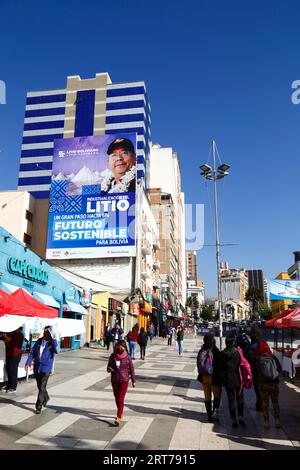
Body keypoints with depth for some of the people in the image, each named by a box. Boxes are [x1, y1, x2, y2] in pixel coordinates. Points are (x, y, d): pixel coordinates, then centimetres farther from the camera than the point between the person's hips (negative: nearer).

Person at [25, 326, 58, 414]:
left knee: (42, 388, -7)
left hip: (46, 368, -5)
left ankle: (38, 407, 4)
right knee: (40, 386, 20)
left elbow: (56, 350, -29)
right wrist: (28, 362, -6)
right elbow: (32, 352, 6)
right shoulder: (39, 341, 5)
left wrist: (53, 339, -30)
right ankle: (46, 398, 45)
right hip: (37, 367, 5)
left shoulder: (53, 342, -9)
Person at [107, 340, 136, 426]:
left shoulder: (127, 357, -7)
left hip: (124, 381, -4)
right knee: (117, 398, 16)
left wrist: (133, 381, 5)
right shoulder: (112, 356, -1)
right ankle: (121, 414, 35)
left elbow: (131, 369, 1)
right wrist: (109, 369, -18)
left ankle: (118, 418, -8)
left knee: (121, 399, -9)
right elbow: (108, 367, 7)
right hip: (114, 380, 4)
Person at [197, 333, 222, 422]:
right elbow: (219, 365, -13)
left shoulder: (201, 351, -4)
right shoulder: (216, 351, -17)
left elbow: (198, 364, 4)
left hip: (204, 377, 4)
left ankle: (209, 415, 18)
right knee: (217, 395, 14)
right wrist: (219, 376, 0)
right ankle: (215, 411, -2)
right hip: (214, 377, -4)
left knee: (207, 396, 15)